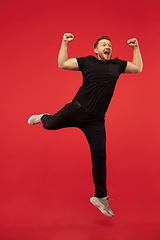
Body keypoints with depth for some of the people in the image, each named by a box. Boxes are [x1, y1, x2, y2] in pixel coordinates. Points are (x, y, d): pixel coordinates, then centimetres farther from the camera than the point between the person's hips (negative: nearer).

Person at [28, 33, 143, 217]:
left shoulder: (118, 64, 14)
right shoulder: (87, 62, 4)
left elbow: (138, 68, 26)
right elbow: (62, 64, 3)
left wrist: (136, 47, 19)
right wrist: (65, 43, -1)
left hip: (95, 121, 2)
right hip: (76, 110, -1)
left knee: (100, 157, -2)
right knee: (50, 125, 7)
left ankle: (100, 197, 13)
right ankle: (43, 118, 50)